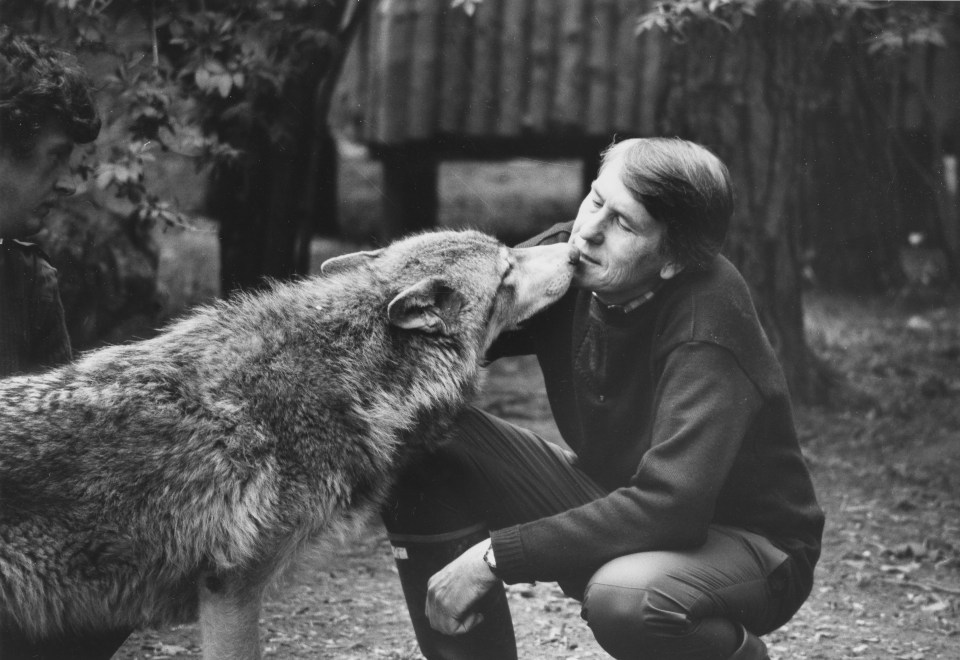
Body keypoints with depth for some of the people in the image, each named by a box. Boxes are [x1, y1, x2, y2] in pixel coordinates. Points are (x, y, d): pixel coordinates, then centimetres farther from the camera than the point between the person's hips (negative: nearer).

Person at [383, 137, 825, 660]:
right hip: (614, 509, 6)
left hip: (747, 542, -5)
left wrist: (497, 556, -33)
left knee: (625, 595, -40)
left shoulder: (708, 328, -30)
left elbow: (668, 507, -36)